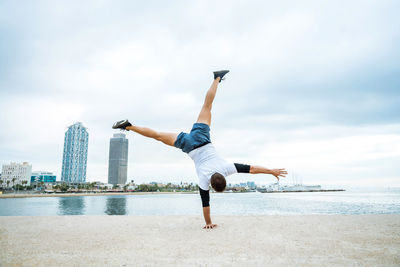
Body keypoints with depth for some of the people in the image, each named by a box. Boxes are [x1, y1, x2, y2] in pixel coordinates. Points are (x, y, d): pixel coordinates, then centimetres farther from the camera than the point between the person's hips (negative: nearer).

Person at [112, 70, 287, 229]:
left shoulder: (226, 168, -18)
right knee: (158, 136, 5)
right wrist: (208, 223, -4)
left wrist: (272, 171, -13)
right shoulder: (204, 180, -21)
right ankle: (128, 126, 11)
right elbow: (205, 202, -12)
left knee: (207, 106, 16)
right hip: (188, 145, -3)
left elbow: (250, 168, -16)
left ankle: (217, 78, 29)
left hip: (201, 136, 4)